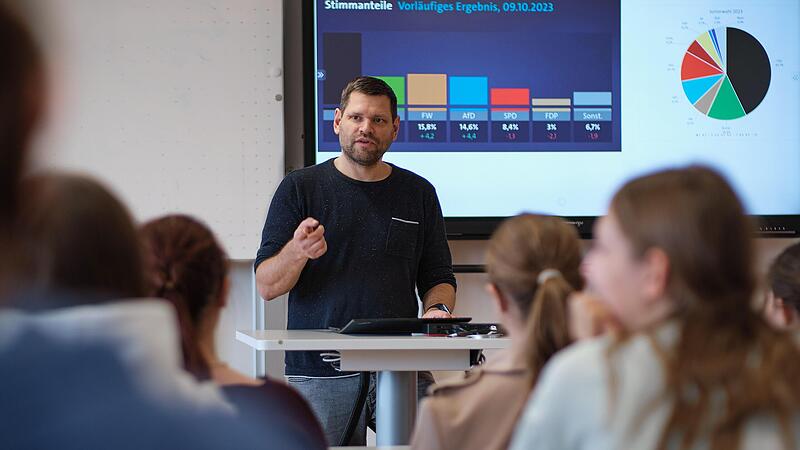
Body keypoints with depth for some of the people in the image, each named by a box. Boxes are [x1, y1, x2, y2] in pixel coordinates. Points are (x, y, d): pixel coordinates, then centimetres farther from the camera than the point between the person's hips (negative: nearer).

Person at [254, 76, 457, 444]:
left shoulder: (418, 193, 12)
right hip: (319, 373, -1)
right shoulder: (299, 188, 5)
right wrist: (297, 252, -19)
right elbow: (267, 286, 1)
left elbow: (437, 277, 17)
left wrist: (437, 309, -5)